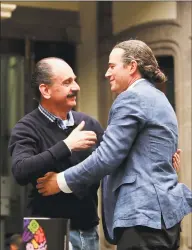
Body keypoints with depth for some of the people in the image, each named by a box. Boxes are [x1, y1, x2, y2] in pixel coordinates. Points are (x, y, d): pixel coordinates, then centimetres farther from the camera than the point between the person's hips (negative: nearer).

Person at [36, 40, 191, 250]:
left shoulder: (132, 98, -10)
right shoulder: (159, 99, 21)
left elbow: (108, 156, -16)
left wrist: (62, 182, -6)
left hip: (143, 214, -10)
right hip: (164, 210, 10)